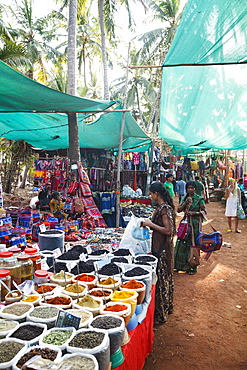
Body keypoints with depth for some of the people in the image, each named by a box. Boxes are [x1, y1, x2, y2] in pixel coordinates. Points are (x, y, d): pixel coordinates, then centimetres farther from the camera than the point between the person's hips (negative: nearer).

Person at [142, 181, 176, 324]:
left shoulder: (164, 208, -20)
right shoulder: (164, 206, 10)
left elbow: (168, 230, -23)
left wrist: (151, 224, -19)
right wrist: (150, 223, 9)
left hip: (162, 248, -10)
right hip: (162, 246, 10)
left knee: (161, 278, -1)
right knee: (165, 277, 20)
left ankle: (161, 314, 11)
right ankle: (167, 307, 35)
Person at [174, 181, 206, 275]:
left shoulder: (199, 199, -5)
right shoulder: (184, 198, 9)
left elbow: (204, 211, -5)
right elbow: (178, 209, 3)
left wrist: (194, 213, -17)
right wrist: (185, 203, -12)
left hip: (195, 223, -4)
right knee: (182, 243, 5)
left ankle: (192, 267, 10)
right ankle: (181, 265, 17)